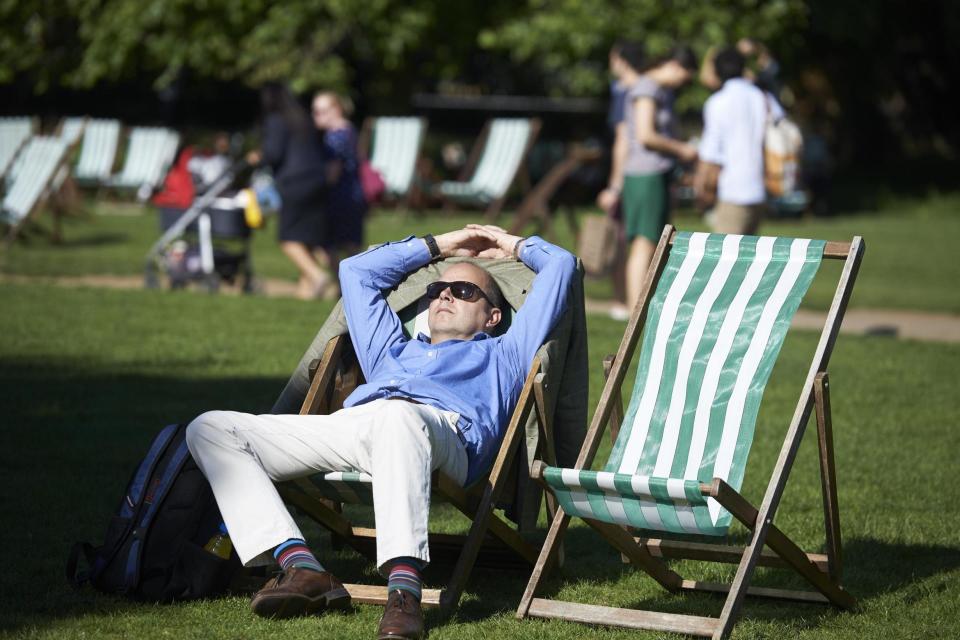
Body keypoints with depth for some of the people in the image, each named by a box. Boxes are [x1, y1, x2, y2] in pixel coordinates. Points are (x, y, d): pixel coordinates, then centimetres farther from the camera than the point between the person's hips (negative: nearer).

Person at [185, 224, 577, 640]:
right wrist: (437, 246, 62)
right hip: (347, 424, 5)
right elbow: (356, 270, 57)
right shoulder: (394, 351, 45)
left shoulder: (500, 355, 37)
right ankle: (301, 567, -28)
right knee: (210, 430, -12)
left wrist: (514, 245, 55)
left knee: (396, 416, -44)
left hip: (440, 426, -5)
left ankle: (404, 590, -55)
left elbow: (559, 264, 39)